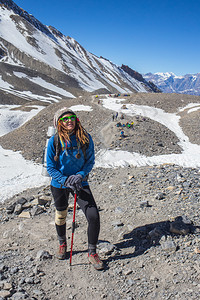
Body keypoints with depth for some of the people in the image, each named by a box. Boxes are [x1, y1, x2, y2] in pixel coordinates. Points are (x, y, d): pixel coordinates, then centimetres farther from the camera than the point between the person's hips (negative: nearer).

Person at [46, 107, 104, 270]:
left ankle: (92, 253, 10)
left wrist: (80, 175, -17)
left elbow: (90, 161, -1)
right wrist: (66, 181, -20)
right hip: (59, 184, 0)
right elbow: (50, 167, -7)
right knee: (61, 216, 18)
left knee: (94, 216, -11)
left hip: (80, 183, 0)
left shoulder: (86, 138, -10)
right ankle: (62, 244, 48)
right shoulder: (54, 141, -13)